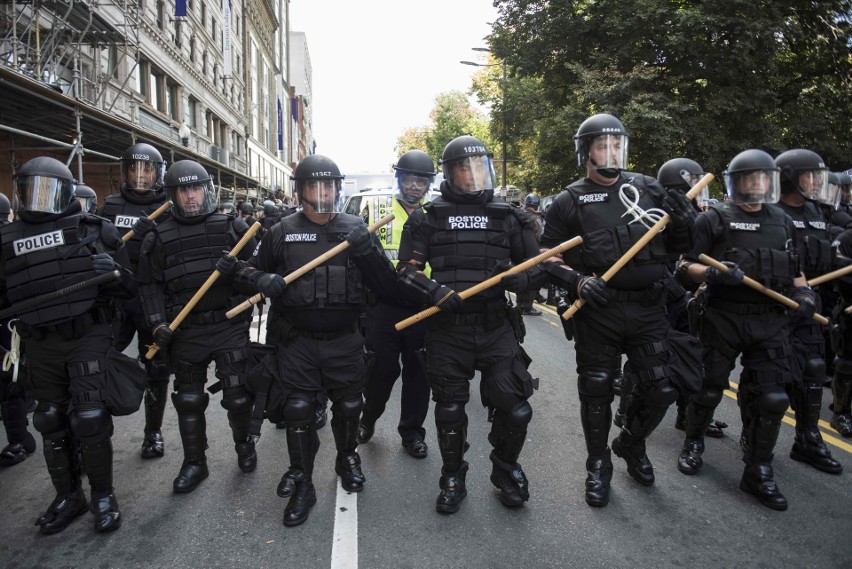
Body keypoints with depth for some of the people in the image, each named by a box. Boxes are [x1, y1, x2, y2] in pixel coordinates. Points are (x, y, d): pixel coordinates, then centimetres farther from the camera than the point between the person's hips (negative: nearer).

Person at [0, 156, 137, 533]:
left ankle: (103, 495, 16)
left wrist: (113, 271, -21)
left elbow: (129, 287, -1)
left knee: (89, 419, -5)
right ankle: (67, 496, 31)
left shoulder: (94, 230, -2)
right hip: (40, 346, 4)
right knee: (51, 423, 13)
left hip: (87, 337, -4)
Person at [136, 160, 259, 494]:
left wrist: (237, 269, -17)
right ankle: (194, 463, 29)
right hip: (185, 333, 2)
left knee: (238, 394, 2)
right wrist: (158, 325, -8)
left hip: (229, 326, -1)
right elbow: (150, 285, 3)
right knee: (188, 400, 12)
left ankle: (244, 443, 30)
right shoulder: (159, 238, 3)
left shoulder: (231, 227, 1)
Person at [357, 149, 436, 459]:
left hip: (424, 308, 1)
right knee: (381, 370, 7)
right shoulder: (375, 210, 3)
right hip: (384, 306, -1)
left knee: (418, 373, 10)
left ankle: (412, 432, 27)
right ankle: (368, 418, 36)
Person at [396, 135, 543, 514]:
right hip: (447, 330, -1)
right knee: (449, 409, 11)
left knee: (514, 405, 0)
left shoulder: (507, 217, 7)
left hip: (497, 327, 1)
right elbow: (408, 269, 1)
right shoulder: (429, 217, 3)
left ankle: (506, 469, 29)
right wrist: (435, 290, -17)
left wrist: (511, 279, -9)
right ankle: (453, 478, 33)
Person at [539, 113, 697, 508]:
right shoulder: (570, 201, 0)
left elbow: (676, 247, 16)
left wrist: (683, 223, -4)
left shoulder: (649, 189, 9)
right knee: (596, 390, 7)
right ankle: (598, 465, 29)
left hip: (647, 309, 3)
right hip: (597, 312, -2)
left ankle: (631, 443, 35)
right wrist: (577, 282, -16)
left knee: (661, 387, 4)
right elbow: (547, 257, 0)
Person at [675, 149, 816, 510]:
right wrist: (715, 274, -24)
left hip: (771, 321, 4)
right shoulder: (714, 219, -2)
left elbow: (795, 270, 22)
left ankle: (758, 473, 13)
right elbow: (688, 265, -6)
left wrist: (805, 294, 4)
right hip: (723, 318, -4)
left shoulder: (784, 222, 14)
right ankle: (693, 444, 32)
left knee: (773, 397, 0)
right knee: (710, 389, 8)